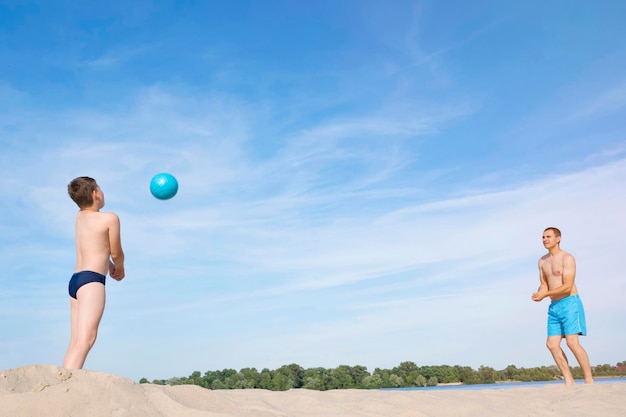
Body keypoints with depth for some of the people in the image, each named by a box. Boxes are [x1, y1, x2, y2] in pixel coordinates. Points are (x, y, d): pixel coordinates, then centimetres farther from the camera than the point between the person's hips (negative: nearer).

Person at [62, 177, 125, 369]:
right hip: (91, 280, -9)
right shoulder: (110, 218, -3)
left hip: (75, 280, 9)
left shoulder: (79, 217, 18)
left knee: (75, 342, 4)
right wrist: (120, 269, 24)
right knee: (86, 339, -21)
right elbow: (116, 253, 5)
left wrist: (110, 265, 38)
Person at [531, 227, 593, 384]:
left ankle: (589, 380, -5)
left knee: (572, 342, -15)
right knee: (552, 344, 0)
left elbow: (567, 287, -15)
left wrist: (545, 294, -18)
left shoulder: (567, 258, -8)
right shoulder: (542, 261, 13)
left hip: (570, 303, -7)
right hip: (554, 306, 7)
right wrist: (539, 294, -8)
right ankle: (569, 382, 6)